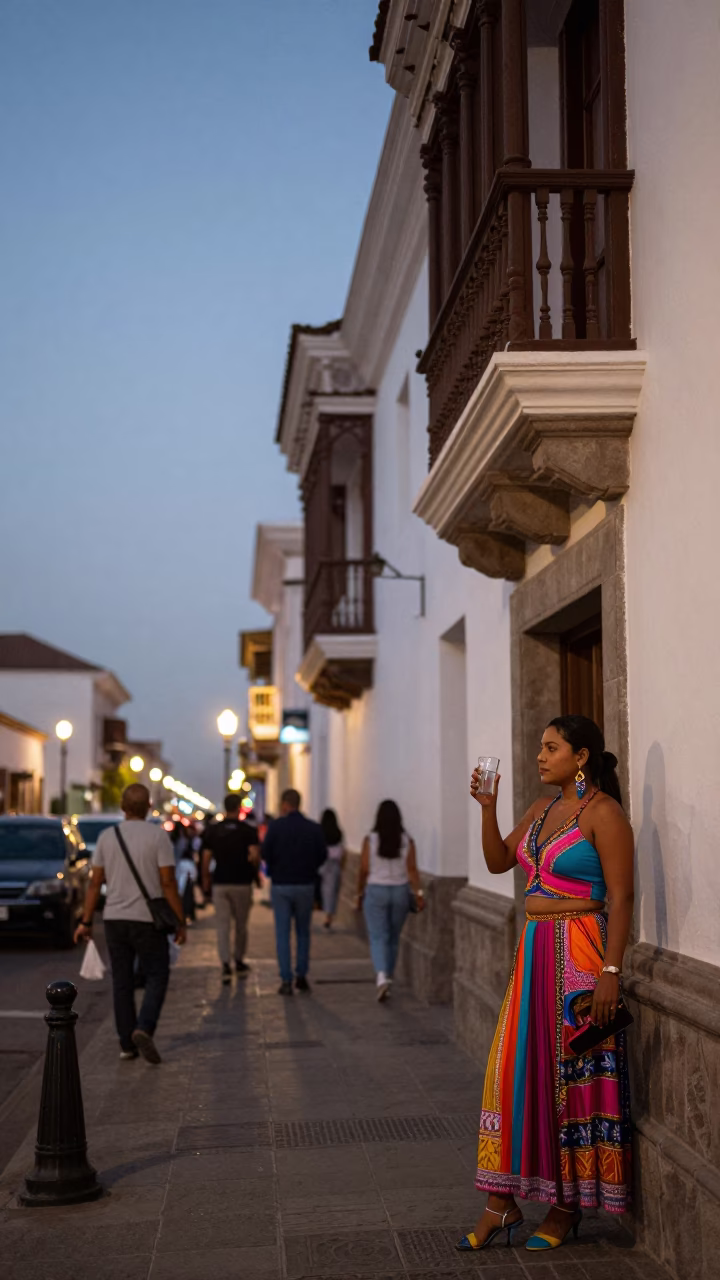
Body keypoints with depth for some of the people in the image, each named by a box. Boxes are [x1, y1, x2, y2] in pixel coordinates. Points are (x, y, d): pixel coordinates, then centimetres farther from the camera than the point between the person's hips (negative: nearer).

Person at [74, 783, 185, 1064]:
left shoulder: (107, 836, 2)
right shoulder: (158, 836, -8)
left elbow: (95, 882, 2)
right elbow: (168, 883, -11)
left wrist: (86, 922, 7)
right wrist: (180, 922, -6)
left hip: (114, 918, 3)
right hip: (147, 919, -3)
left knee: (122, 982, 11)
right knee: (156, 978, 6)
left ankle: (127, 1043, 12)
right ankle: (144, 1028, -15)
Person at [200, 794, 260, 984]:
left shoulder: (212, 830, 3)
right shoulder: (248, 830, -5)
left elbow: (206, 859, 1)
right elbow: (255, 856, -17)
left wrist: (205, 881, 13)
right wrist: (253, 866, 5)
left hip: (220, 883, 1)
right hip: (242, 883, -1)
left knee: (222, 925, 1)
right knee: (241, 924, 15)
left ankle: (225, 964, -13)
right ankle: (239, 962, 26)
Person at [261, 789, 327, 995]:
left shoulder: (276, 826, -7)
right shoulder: (314, 828, -1)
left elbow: (266, 854, -11)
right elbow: (322, 856, 0)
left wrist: (274, 869, 9)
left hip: (281, 885, -2)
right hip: (305, 885, 2)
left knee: (282, 933, 3)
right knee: (303, 932, 15)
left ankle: (286, 980, -1)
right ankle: (301, 976, 13)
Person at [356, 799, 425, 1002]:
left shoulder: (370, 839, -7)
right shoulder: (407, 840, -3)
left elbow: (364, 870, -5)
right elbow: (412, 869, -9)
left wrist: (360, 893, 7)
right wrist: (419, 892, -9)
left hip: (375, 892, -2)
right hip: (400, 892, 2)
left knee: (378, 937, -3)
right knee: (393, 938, 16)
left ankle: (382, 976, -24)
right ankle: (388, 976, 24)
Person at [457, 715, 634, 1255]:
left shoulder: (603, 813, -11)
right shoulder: (543, 809, 13)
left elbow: (620, 897, -14)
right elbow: (498, 861, 18)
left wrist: (611, 972, -20)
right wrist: (488, 808, 4)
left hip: (579, 953, -8)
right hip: (535, 949, 8)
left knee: (573, 1074, 2)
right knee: (516, 1069, 6)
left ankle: (568, 1205, 16)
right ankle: (503, 1203, 14)